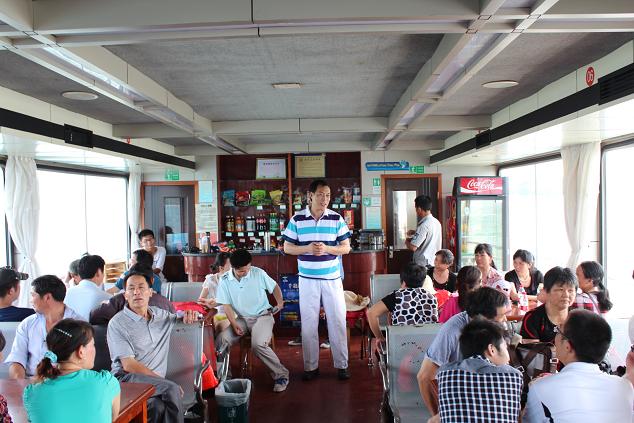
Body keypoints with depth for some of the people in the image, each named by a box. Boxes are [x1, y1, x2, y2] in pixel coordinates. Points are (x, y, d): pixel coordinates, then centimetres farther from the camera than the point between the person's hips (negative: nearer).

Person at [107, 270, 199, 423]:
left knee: (158, 407, -30)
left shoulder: (160, 314, 15)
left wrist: (190, 314, 5)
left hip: (155, 383, 4)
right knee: (172, 390, -29)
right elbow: (128, 365, -9)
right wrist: (164, 382, -13)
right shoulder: (117, 323, -2)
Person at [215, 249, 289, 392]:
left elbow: (274, 287, 6)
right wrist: (234, 324, -15)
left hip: (263, 315, -3)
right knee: (221, 340, -21)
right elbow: (227, 305, -2)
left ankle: (281, 375, -11)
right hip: (242, 318, 3)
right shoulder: (225, 281, -5)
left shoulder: (258, 273, -10)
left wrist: (280, 302, -10)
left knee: (258, 344, -29)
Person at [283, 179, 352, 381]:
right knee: (308, 323, 7)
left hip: (332, 278, 0)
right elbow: (287, 248, 2)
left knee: (338, 321, 6)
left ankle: (342, 364, 19)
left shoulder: (337, 218, -1)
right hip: (307, 279, 0)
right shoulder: (297, 219, -1)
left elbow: (346, 247, 1)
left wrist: (327, 249, -17)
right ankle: (310, 366, 20)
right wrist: (307, 248, -17)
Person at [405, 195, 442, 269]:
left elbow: (413, 247, -23)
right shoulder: (436, 222, 6)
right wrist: (415, 233, 18)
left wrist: (407, 241, -2)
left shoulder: (424, 225, -21)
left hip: (423, 264, -8)